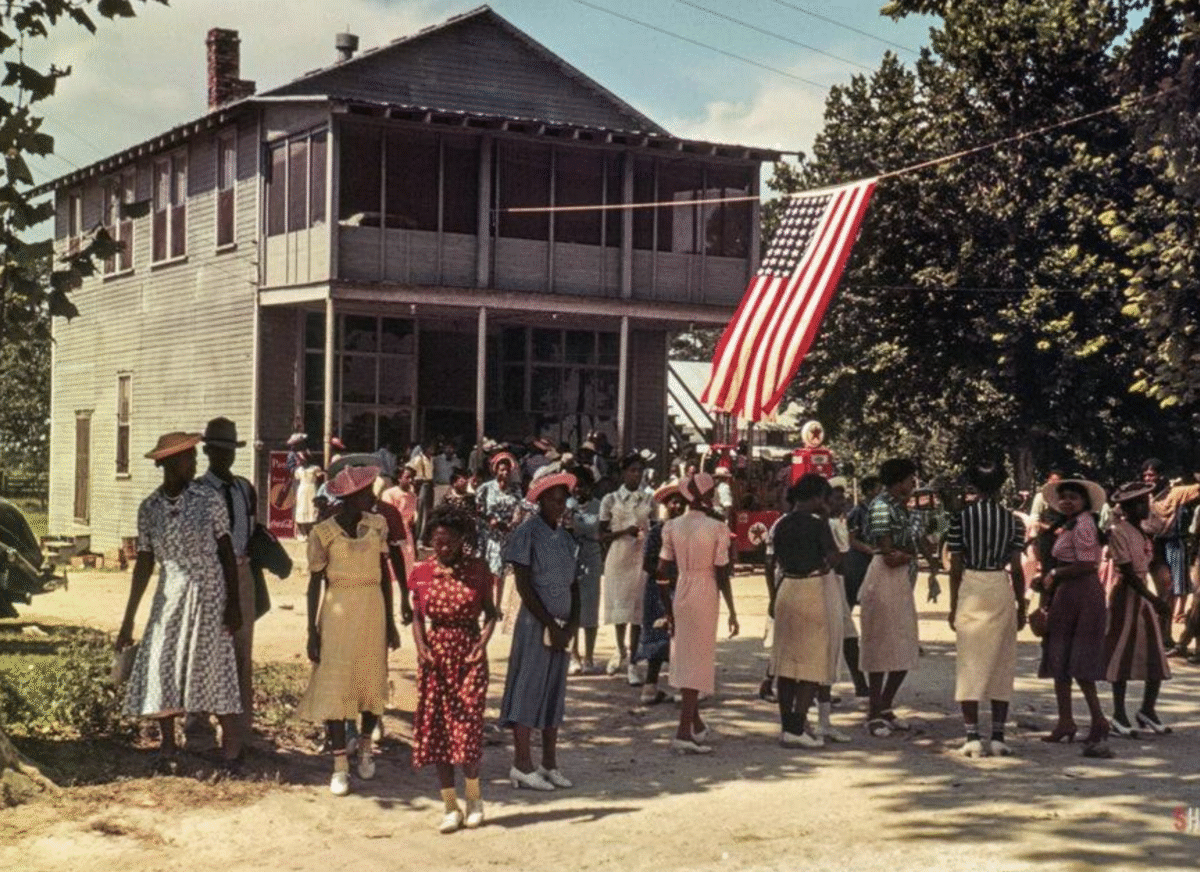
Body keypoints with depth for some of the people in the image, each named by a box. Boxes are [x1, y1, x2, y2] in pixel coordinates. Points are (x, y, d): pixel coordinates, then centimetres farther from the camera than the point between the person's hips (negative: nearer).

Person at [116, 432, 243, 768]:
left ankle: (232, 749, 7)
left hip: (208, 596, -3)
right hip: (170, 598, 3)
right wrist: (128, 620, 6)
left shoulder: (208, 499, -5)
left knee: (215, 668, -3)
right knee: (161, 668, 3)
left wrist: (234, 604, -7)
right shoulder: (149, 509, 1)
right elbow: (144, 563, 6)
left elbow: (227, 553, -2)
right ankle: (167, 747, 20)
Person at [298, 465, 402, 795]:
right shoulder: (323, 532, -8)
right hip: (338, 611, -3)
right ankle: (340, 764, 5)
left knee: (372, 679, 10)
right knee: (335, 686, -2)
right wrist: (313, 632, -5)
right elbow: (315, 583, -4)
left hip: (373, 609, 3)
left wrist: (390, 621, 9)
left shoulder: (377, 525, 2)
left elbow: (385, 574, 8)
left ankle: (365, 746, 32)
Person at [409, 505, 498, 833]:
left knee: (466, 728, -7)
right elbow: (418, 616, 7)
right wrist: (421, 648, -9)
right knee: (436, 730, 3)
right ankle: (451, 806, 14)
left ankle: (474, 797, 16)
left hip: (468, 656, -2)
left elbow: (490, 612, 1)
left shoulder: (477, 570, -3)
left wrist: (483, 642, -15)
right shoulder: (422, 572, 2)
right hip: (435, 655, 2)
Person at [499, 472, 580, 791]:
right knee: (529, 688, -4)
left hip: (562, 625, 7)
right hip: (535, 622, -7)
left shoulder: (564, 537, 12)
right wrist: (550, 624, -13)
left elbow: (573, 583, 13)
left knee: (555, 691, 9)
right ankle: (522, 766, 0)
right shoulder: (528, 533, -8)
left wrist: (573, 622, -1)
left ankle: (549, 763, 16)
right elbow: (523, 585, -12)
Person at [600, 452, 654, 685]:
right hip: (618, 558, -1)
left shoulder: (649, 500, 7)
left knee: (638, 612, -3)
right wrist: (624, 532, -14)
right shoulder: (611, 500, 2)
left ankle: (632, 663, 3)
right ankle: (621, 653, 29)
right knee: (620, 607, 4)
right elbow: (602, 536, 1)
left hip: (642, 559, 1)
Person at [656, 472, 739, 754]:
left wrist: (667, 609, 11)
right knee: (699, 660, 0)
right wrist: (732, 612, -1)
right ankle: (684, 732, -5)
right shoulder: (717, 529, -11)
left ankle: (696, 724, 30)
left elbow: (662, 575, 1)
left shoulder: (672, 527, 0)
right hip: (705, 597, -5)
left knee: (684, 659, 17)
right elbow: (722, 575, -9)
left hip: (680, 595, 5)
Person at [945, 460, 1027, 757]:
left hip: (970, 590, -1)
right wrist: (1021, 606, 10)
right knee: (1002, 664, 7)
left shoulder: (961, 517, -1)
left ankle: (972, 736, -3)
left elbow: (955, 567, -1)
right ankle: (998, 737, 7)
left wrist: (953, 606, 6)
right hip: (1001, 590, 1)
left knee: (970, 664, 2)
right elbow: (1016, 568, 1)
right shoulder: (1013, 521, 1)